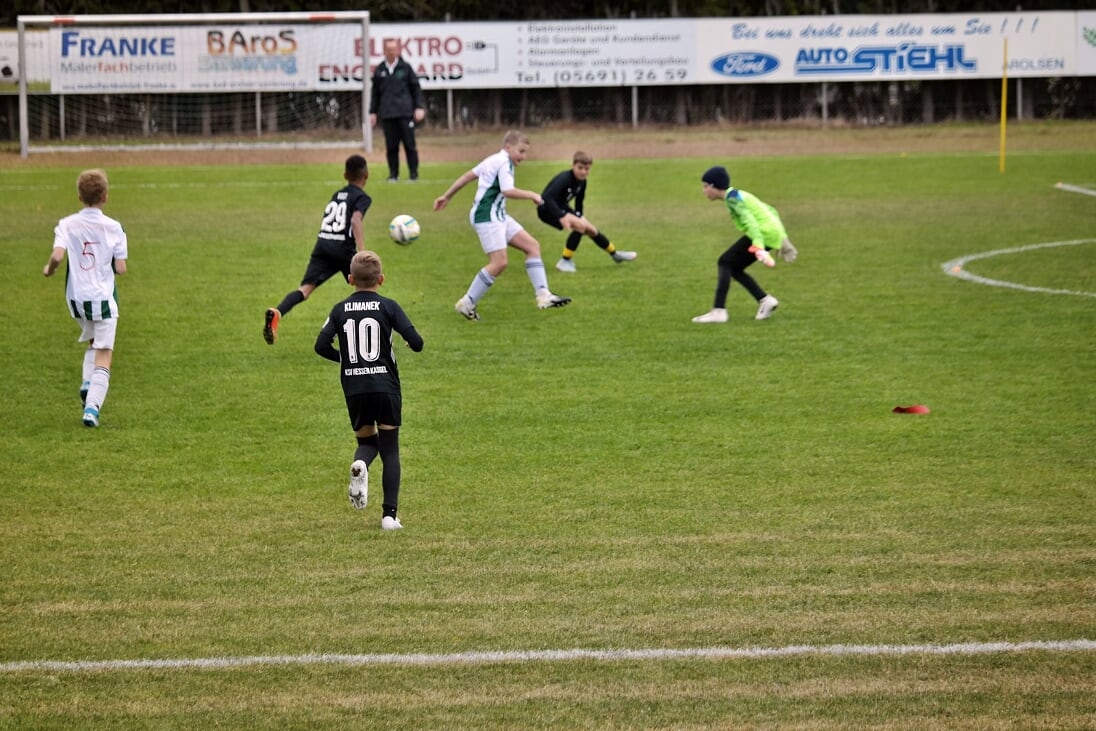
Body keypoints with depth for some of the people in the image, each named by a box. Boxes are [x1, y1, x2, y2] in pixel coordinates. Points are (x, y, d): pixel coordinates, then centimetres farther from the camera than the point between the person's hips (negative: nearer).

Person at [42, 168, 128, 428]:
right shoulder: (113, 227, -6)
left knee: (93, 342, 28)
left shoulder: (67, 224, -5)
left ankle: (87, 383, 7)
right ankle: (92, 406, -11)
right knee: (104, 355, 2)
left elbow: (57, 256, -20)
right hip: (103, 297, -2)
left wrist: (49, 269, 2)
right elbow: (120, 268, -7)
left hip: (76, 298, 3)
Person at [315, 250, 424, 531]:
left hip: (354, 388, 2)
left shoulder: (340, 310, 3)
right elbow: (416, 342, -10)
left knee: (367, 440, 20)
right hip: (386, 385, -2)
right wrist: (414, 344, 14)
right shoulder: (388, 307, -3)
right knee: (390, 450, 7)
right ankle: (390, 514, -2)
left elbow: (321, 345, -4)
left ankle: (360, 465, -17)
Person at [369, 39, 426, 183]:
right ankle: (393, 174, 9)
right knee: (391, 146, 2)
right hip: (387, 114, 2)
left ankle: (414, 173, 5)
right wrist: (373, 112, 10)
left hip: (405, 113, -2)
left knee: (409, 144, -2)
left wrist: (420, 107, -2)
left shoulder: (405, 68, 5)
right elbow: (375, 93, 15)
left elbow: (416, 88, 6)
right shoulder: (379, 70, 10)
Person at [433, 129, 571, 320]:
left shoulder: (493, 160, 17)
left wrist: (447, 196, 29)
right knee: (499, 263, -15)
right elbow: (507, 191, -26)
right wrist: (532, 195, -14)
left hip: (497, 215, 11)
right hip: (487, 216, -11)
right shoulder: (504, 163, -12)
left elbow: (468, 175, 22)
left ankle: (543, 296, 0)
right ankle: (467, 303, -5)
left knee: (532, 245, 6)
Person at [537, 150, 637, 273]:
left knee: (591, 230, 12)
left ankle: (615, 254, 32)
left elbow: (579, 203, 13)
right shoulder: (564, 179, -29)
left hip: (561, 207, 8)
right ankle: (565, 262, -19)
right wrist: (562, 217, -48)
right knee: (580, 226, -26)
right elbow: (547, 198, -40)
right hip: (547, 209, -8)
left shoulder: (582, 182, -3)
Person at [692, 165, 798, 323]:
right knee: (733, 268, 14)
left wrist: (759, 248, -34)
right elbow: (770, 211, 27)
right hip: (773, 232, 9)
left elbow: (749, 221, -23)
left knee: (725, 263, -6)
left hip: (763, 233, -9)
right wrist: (781, 237, 28)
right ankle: (765, 301, 11)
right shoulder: (740, 195, 21)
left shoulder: (733, 198, -9)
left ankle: (719, 311, -12)